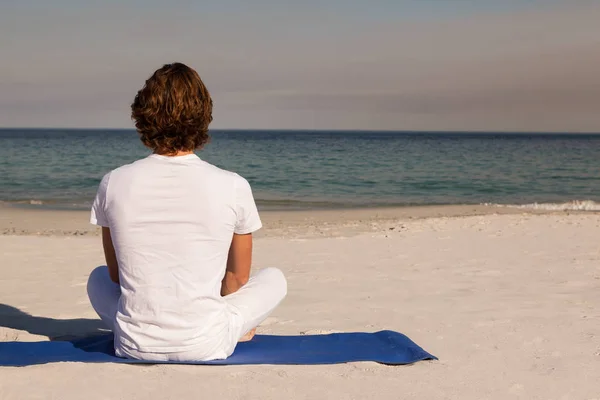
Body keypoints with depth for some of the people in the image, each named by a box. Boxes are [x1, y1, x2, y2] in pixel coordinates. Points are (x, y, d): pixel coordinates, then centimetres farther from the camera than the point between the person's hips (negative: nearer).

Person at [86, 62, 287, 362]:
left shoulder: (114, 184, -7)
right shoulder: (233, 187, -11)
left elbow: (116, 274, 8)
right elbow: (238, 278, 4)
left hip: (134, 346, 2)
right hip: (206, 348, -2)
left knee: (98, 278, 33)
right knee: (274, 278, 24)